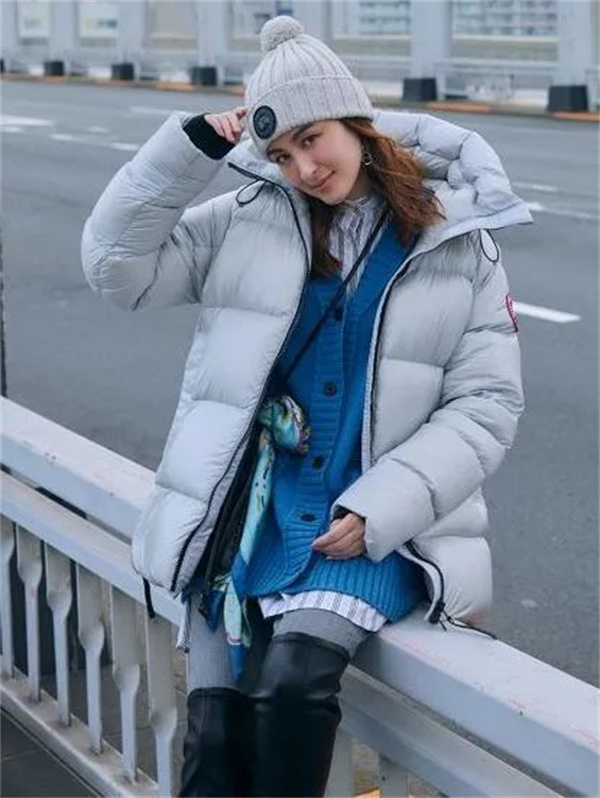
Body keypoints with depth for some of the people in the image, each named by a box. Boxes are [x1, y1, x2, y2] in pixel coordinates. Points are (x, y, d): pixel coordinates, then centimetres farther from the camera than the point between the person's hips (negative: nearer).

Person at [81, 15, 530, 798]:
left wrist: (377, 510, -13)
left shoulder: (459, 244, 1)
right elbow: (118, 264, 3)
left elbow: (486, 405, -1)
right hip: (254, 511, 2)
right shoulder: (245, 220, 7)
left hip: (384, 523, -2)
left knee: (294, 675, -29)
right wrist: (190, 147, -6)